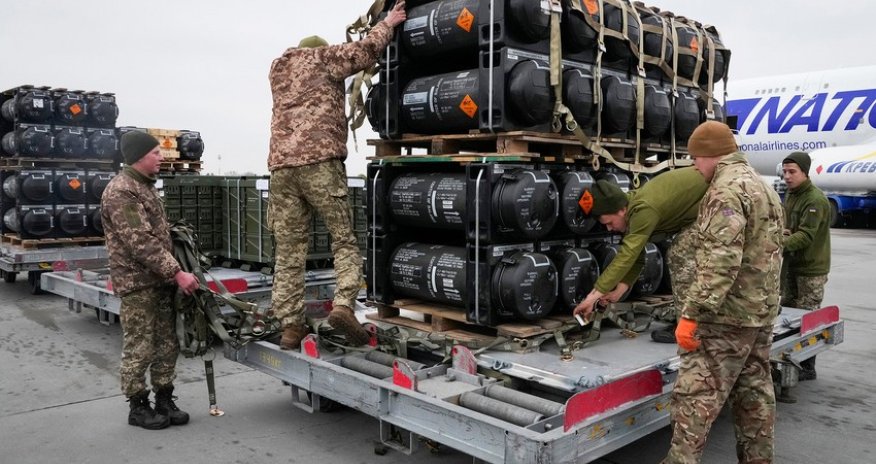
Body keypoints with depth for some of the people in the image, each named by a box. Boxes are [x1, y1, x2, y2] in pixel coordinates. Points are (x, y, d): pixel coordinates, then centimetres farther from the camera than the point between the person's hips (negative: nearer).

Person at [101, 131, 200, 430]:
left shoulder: (146, 186, 16)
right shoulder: (121, 192, -15)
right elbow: (141, 243, -23)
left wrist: (173, 274, 15)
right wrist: (177, 274, -23)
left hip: (160, 281, 9)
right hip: (138, 284, -9)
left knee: (167, 345, 11)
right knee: (140, 349, 1)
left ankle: (164, 401, 21)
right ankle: (138, 407, 14)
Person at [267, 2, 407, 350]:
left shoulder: (277, 69, 30)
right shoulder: (322, 57, 13)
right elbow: (365, 51, 4)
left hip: (281, 166, 5)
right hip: (320, 162, -5)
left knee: (288, 250, 4)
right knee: (344, 239, 1)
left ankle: (290, 326, 2)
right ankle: (343, 305, -17)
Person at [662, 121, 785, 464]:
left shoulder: (727, 190, -16)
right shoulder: (765, 188, 18)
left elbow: (720, 262, -25)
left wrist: (691, 313, -24)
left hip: (728, 315, -10)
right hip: (762, 312, 10)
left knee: (696, 395, -6)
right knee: (755, 393, 15)